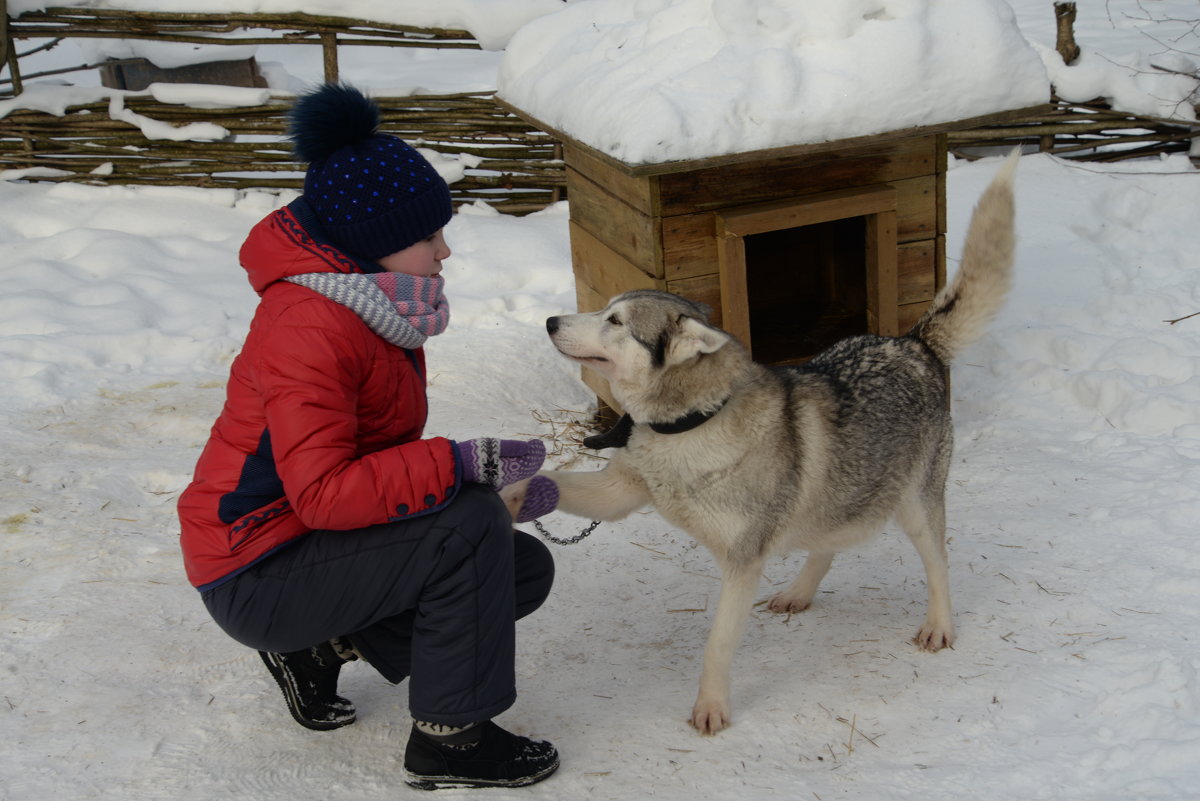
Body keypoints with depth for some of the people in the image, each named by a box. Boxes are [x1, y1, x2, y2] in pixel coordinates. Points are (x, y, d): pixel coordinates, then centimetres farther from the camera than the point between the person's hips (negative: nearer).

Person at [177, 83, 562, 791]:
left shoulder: (375, 309, 7)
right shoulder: (312, 326, -25)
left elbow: (385, 460, 9)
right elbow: (322, 491, -31)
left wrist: (495, 484, -4)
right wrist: (460, 464, -32)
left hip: (318, 544, 10)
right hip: (258, 573, -10)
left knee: (526, 569, 4)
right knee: (471, 526, -26)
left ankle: (322, 646, 10)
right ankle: (448, 741, -11)